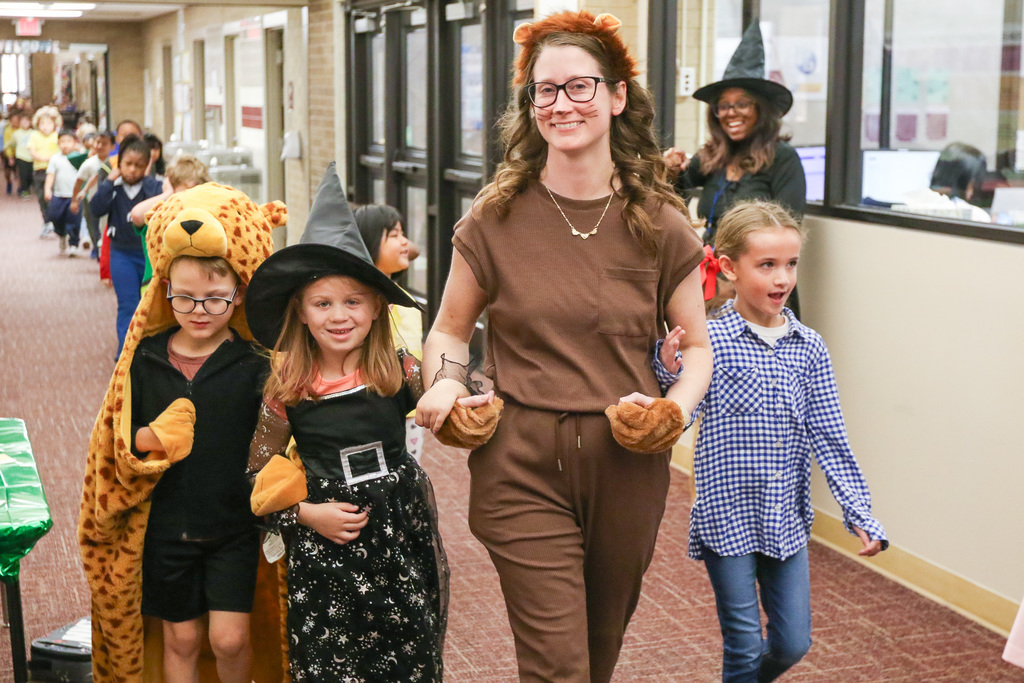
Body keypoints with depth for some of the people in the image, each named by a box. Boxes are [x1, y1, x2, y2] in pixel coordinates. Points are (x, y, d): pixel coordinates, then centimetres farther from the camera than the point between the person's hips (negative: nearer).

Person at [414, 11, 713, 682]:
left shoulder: (659, 225, 0)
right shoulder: (496, 218, -3)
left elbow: (698, 346, 9)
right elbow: (450, 329, 9)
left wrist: (677, 407, -11)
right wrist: (445, 382, -11)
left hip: (628, 465, 2)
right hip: (523, 468, -2)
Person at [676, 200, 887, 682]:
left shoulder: (808, 347, 1)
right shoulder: (709, 342, -11)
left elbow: (829, 438, 3)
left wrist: (860, 513, -1)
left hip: (787, 519, 4)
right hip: (728, 515, -4)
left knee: (793, 643, 11)